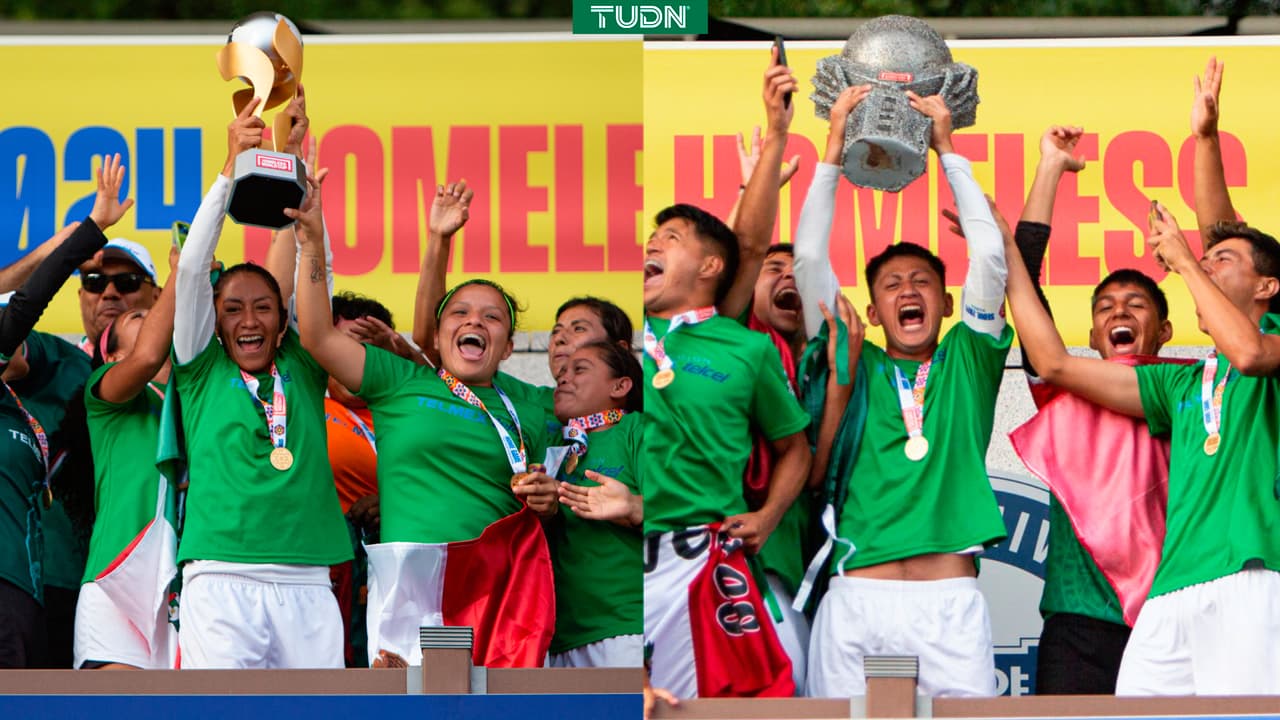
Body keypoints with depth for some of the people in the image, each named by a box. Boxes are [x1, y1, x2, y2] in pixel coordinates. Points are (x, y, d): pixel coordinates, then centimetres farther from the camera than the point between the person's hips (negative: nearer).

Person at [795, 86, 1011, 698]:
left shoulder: (968, 361, 16)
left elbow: (989, 254, 7)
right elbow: (809, 258, 10)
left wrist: (947, 149, 9)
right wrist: (834, 149, 9)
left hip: (951, 600, 0)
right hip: (857, 597, 0)